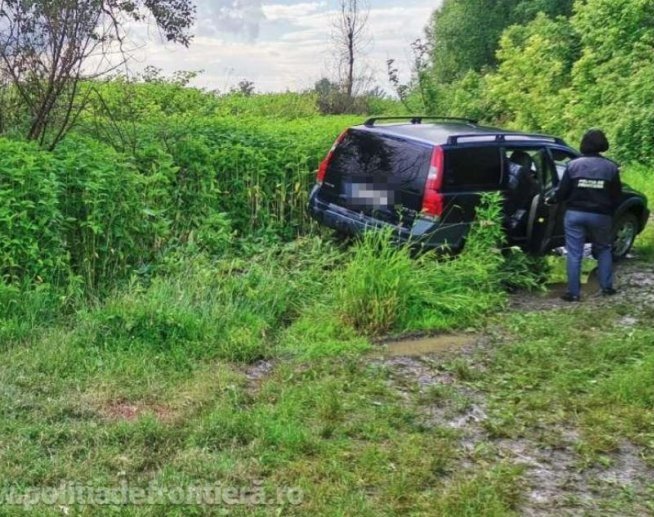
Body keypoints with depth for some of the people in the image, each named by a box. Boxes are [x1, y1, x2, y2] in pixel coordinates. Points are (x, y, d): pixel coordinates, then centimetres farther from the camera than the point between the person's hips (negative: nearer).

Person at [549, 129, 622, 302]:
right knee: (604, 250, 20)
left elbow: (562, 192, -4)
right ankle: (607, 287, 20)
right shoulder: (611, 167, -3)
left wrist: (552, 200, 17)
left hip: (575, 214, -1)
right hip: (600, 215, 1)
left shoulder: (573, 165, -5)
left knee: (574, 254, 4)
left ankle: (573, 292, 5)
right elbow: (616, 196, 1)